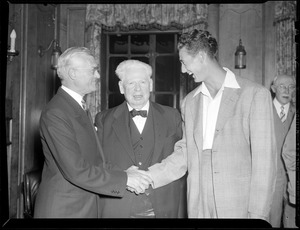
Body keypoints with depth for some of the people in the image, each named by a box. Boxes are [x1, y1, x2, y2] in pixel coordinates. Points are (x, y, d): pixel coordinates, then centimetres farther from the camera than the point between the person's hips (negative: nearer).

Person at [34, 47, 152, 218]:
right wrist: (124, 179, -19)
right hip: (63, 209, -8)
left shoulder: (78, 107, 9)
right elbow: (76, 171, -25)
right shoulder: (55, 114, -21)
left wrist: (123, 175, -5)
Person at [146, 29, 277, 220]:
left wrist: (258, 214, -12)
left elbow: (264, 160, -9)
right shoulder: (189, 102, 8)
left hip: (239, 207, -3)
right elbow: (183, 155, 6)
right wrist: (146, 178, -5)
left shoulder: (255, 94, -6)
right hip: (198, 207, 4)